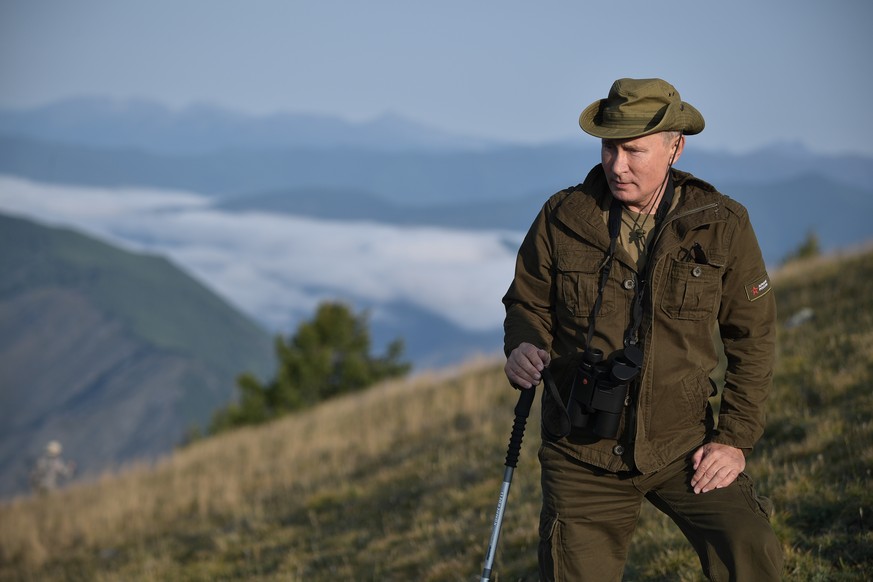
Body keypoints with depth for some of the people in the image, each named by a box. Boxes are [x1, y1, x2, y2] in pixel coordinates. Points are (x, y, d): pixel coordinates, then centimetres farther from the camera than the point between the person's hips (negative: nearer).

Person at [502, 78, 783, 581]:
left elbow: (754, 336, 3)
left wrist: (735, 439, -3)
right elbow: (527, 303, 9)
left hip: (683, 445, -1)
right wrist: (523, 347, -15)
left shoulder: (722, 226, -5)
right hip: (585, 454, 1)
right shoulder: (562, 219, -5)